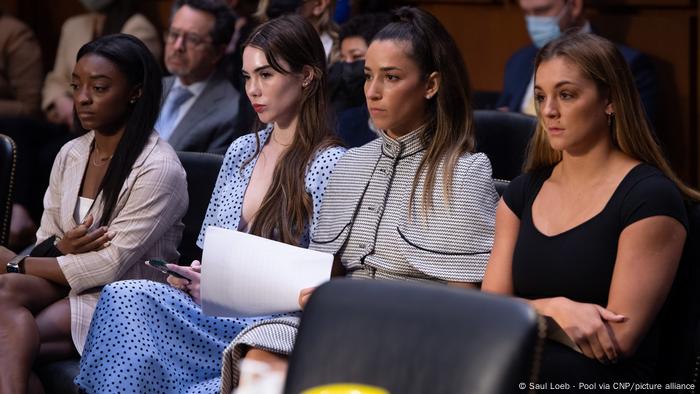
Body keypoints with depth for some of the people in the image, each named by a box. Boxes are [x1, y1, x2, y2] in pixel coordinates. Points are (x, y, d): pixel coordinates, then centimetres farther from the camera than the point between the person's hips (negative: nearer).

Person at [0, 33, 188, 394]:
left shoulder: (158, 169, -11)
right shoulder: (70, 155, 12)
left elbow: (111, 265, -15)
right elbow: (45, 243, 15)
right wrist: (61, 248, -11)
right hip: (66, 289, 6)